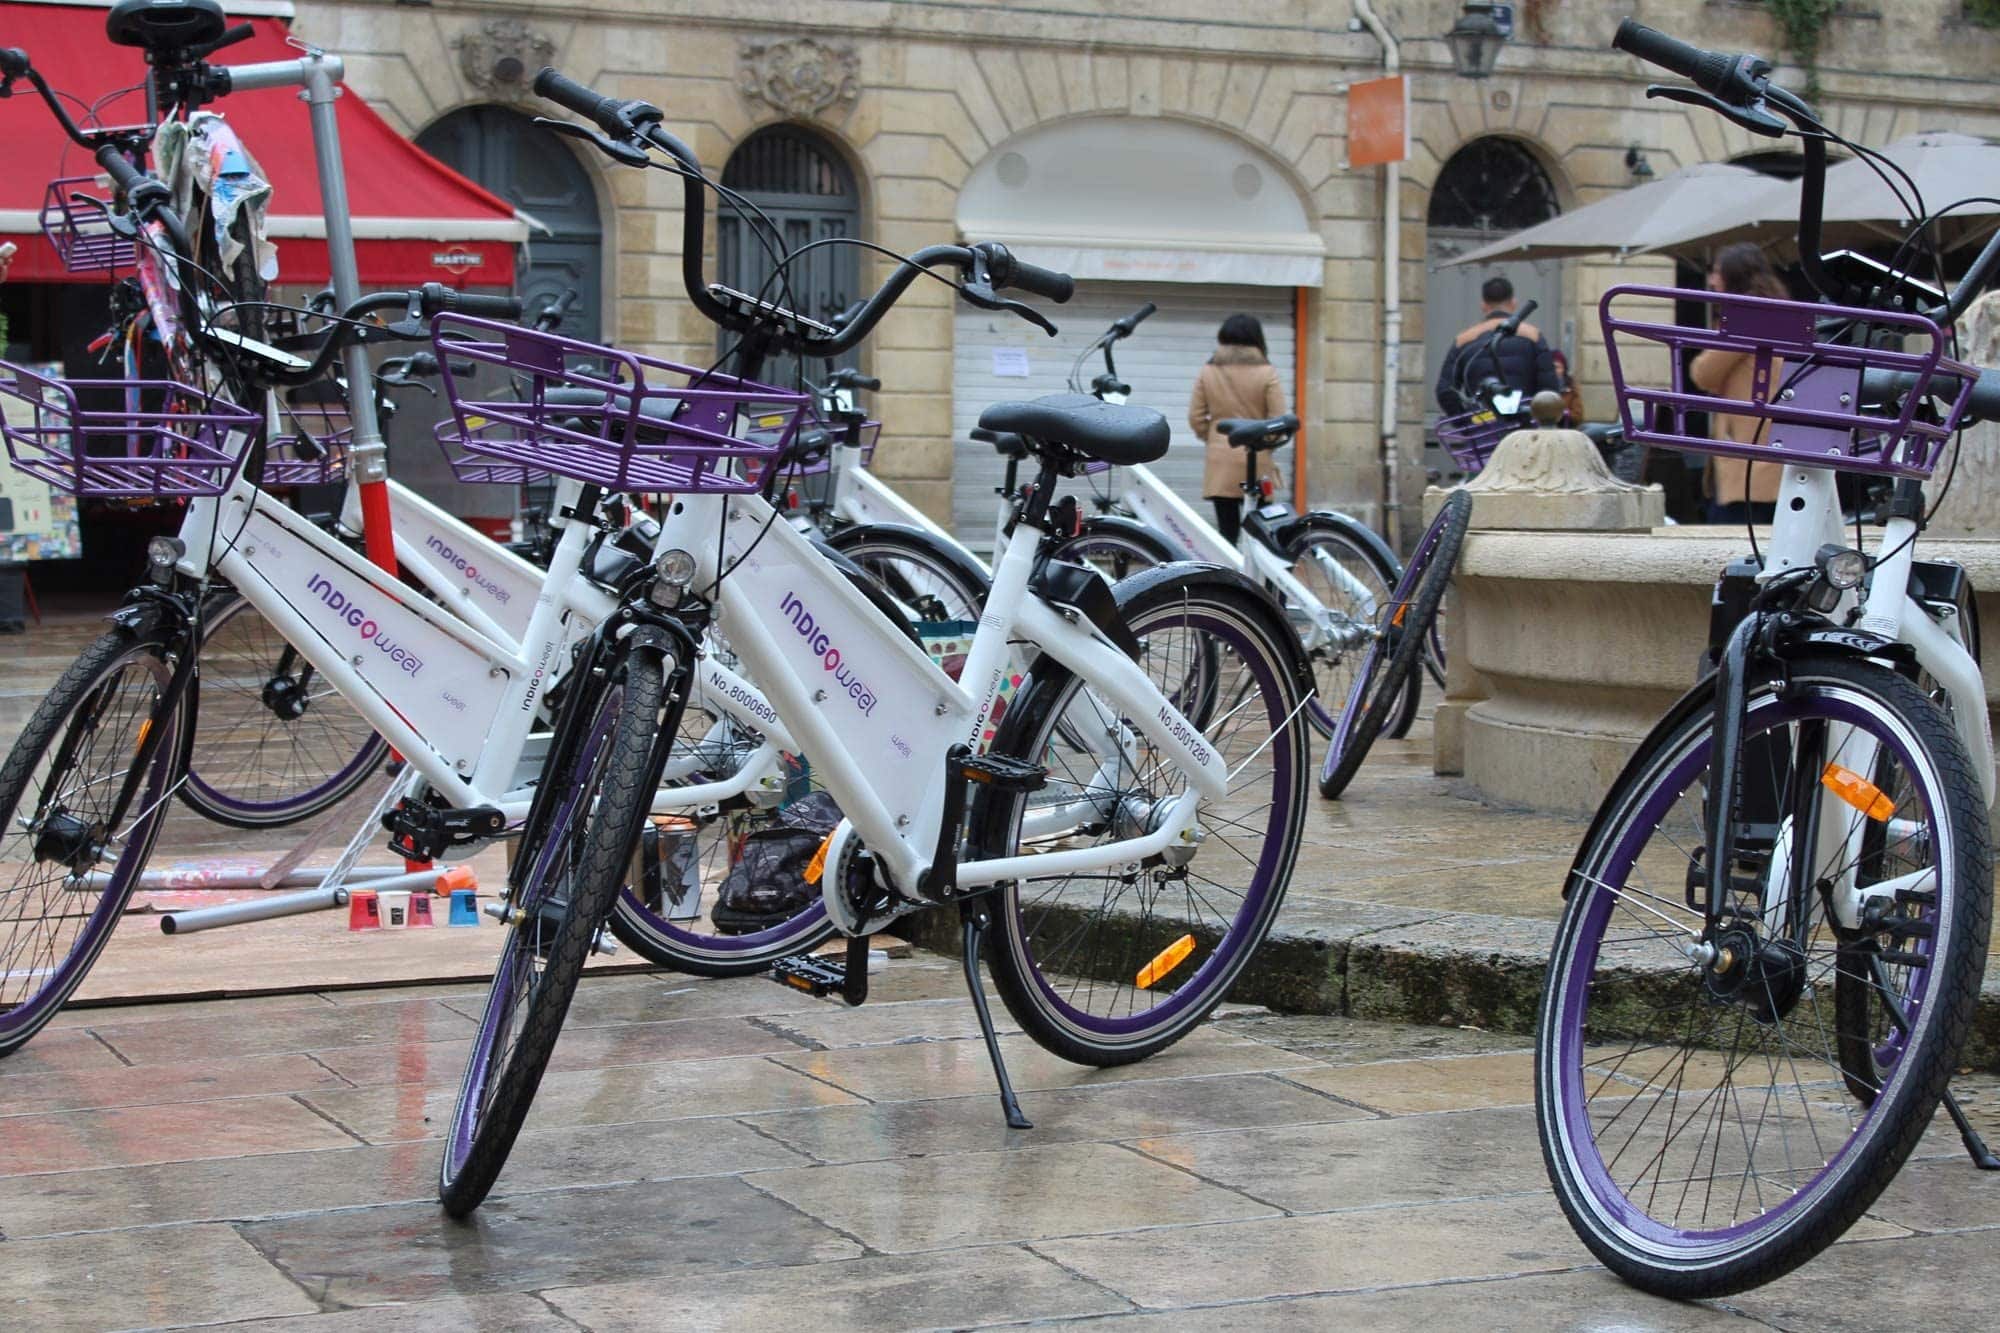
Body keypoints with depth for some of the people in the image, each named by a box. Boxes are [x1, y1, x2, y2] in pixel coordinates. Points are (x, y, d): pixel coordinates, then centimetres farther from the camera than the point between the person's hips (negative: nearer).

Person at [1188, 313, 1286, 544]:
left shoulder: (1207, 373, 4)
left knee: (1226, 531, 4)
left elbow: (1196, 418, 3)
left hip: (1220, 464, 2)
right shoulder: (1266, 374, -3)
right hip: (1256, 464, -2)